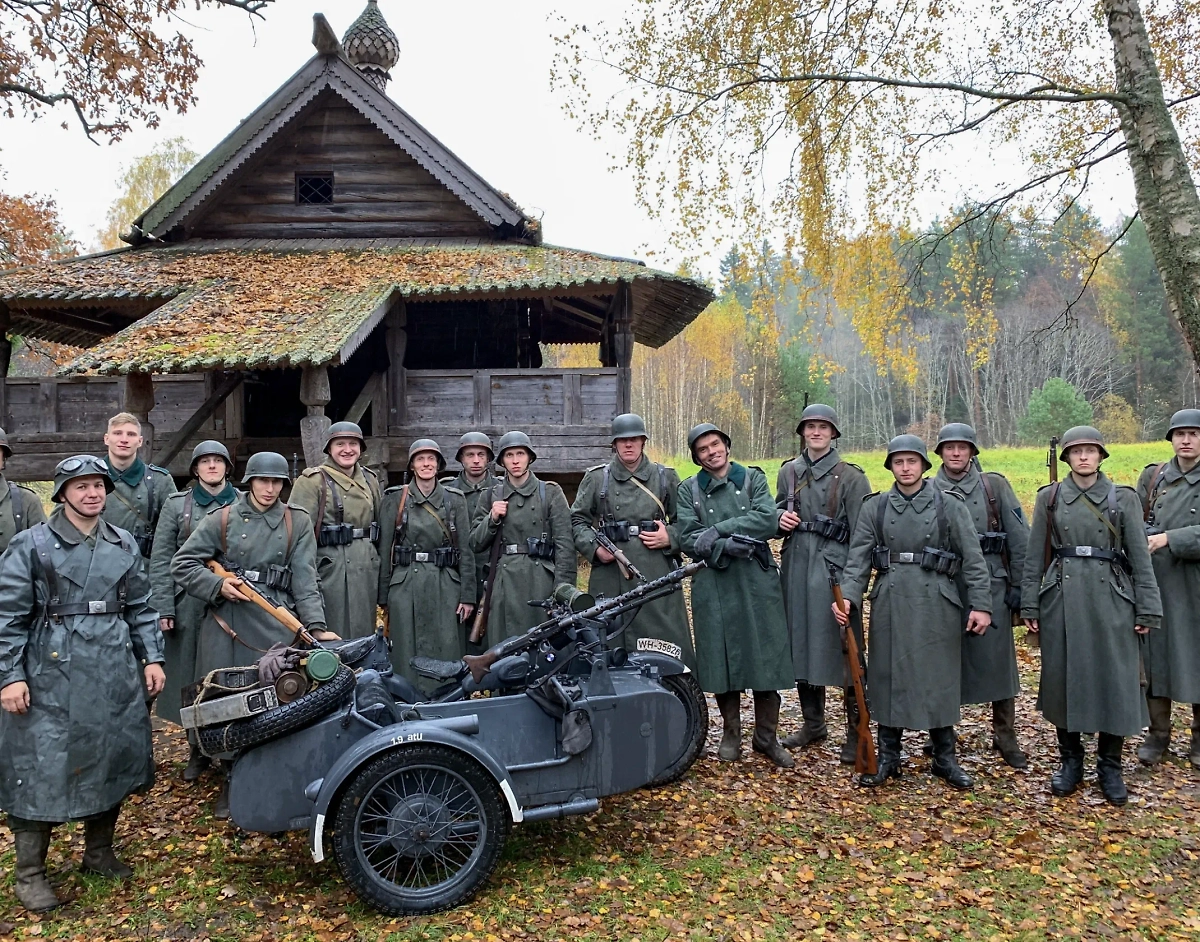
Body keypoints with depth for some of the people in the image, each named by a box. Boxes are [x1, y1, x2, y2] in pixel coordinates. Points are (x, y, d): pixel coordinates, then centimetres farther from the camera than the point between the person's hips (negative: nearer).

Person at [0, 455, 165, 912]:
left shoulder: (124, 545, 9)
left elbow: (141, 607, 13)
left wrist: (151, 657, 7)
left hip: (115, 673, 5)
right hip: (52, 674, -4)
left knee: (110, 759, 12)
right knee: (42, 768, -1)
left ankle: (99, 852, 30)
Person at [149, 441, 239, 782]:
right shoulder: (176, 504, 5)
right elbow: (161, 559, 3)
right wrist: (163, 608, -4)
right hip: (190, 605, 0)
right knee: (191, 677, 6)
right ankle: (197, 750, 19)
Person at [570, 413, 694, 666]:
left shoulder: (666, 477, 12)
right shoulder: (596, 478, 9)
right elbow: (577, 520, 11)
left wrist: (670, 538, -3)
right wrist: (594, 548, -5)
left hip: (657, 574, 0)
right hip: (610, 574, 0)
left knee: (669, 643, -2)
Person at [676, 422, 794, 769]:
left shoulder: (753, 478, 7)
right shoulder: (688, 490, 7)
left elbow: (768, 520, -9)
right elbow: (688, 540, -4)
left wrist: (718, 529, -14)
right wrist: (726, 546, -19)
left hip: (757, 580, 0)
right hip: (714, 584, 0)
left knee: (765, 657, 2)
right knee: (722, 659, 6)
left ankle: (767, 737, 16)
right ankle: (731, 734, 22)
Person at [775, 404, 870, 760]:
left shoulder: (851, 476, -2)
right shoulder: (789, 472, 11)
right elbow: (777, 514, 22)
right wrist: (780, 520, -2)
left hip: (835, 570, -5)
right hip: (796, 568, 5)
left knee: (844, 649, -2)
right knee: (800, 644, 10)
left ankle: (855, 731, 10)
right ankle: (813, 723, 25)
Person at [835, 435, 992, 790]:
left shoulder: (949, 505, 1)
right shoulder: (874, 507, 5)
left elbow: (972, 558, 0)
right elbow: (858, 559, 1)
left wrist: (981, 604, -7)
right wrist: (848, 597, -13)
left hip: (937, 604, -1)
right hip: (890, 604, 1)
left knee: (940, 678, 7)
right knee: (887, 677, 6)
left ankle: (945, 758, 23)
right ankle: (888, 757, 20)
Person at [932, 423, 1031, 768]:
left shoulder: (995, 485, 2)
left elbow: (1019, 540, 2)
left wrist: (1021, 587, -2)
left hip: (991, 585, -1)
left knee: (997, 658, 3)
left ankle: (1005, 736, 17)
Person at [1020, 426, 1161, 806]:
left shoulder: (1123, 498, 4)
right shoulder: (1049, 498, 4)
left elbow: (1140, 557, 4)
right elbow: (1034, 557, 4)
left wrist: (1146, 610, 0)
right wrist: (1030, 606, 1)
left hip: (1111, 600, 0)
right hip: (1062, 600, 0)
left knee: (1115, 681, 3)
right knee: (1063, 678, 6)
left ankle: (1110, 767, 20)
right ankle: (1071, 762, 22)